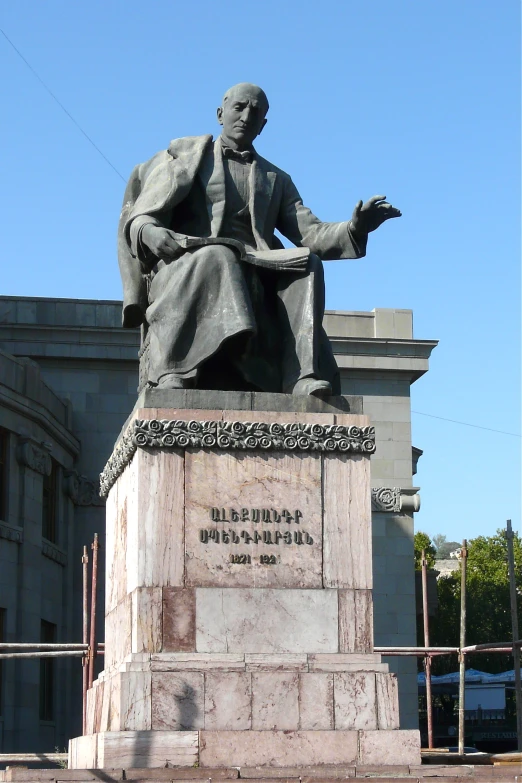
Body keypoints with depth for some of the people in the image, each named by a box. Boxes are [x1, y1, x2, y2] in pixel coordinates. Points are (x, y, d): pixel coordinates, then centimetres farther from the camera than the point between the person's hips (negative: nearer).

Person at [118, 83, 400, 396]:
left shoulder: (276, 180, 27)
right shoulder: (186, 154, 20)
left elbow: (311, 234, 12)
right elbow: (139, 217, 9)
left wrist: (355, 228, -10)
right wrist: (150, 233, -17)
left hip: (252, 276, 3)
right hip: (186, 265, -3)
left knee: (306, 262, -26)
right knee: (216, 257, -37)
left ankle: (303, 376, -42)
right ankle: (174, 370, -52)